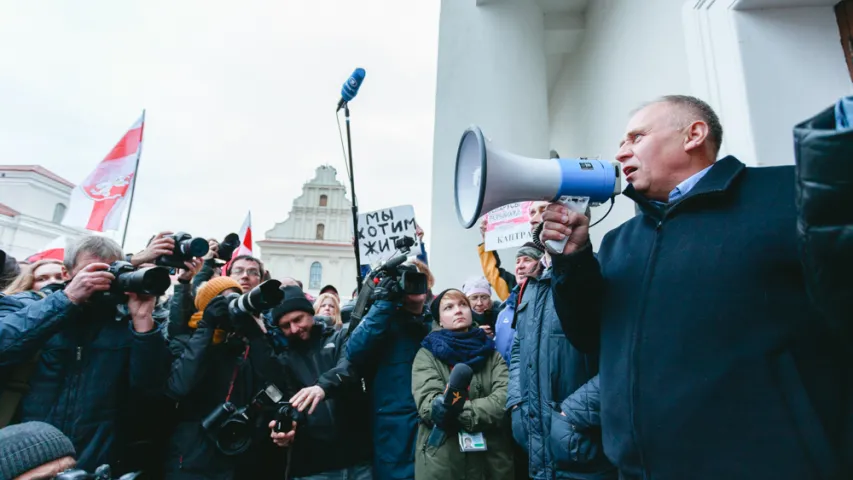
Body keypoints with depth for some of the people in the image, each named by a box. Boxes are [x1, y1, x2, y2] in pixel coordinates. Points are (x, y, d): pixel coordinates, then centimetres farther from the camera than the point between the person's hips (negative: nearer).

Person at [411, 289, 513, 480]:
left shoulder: (491, 353, 6)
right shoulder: (427, 355, -1)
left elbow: (506, 399, -10)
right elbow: (429, 404, -15)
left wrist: (457, 413, -20)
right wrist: (485, 408, -20)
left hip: (492, 459, 3)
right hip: (441, 463, -2)